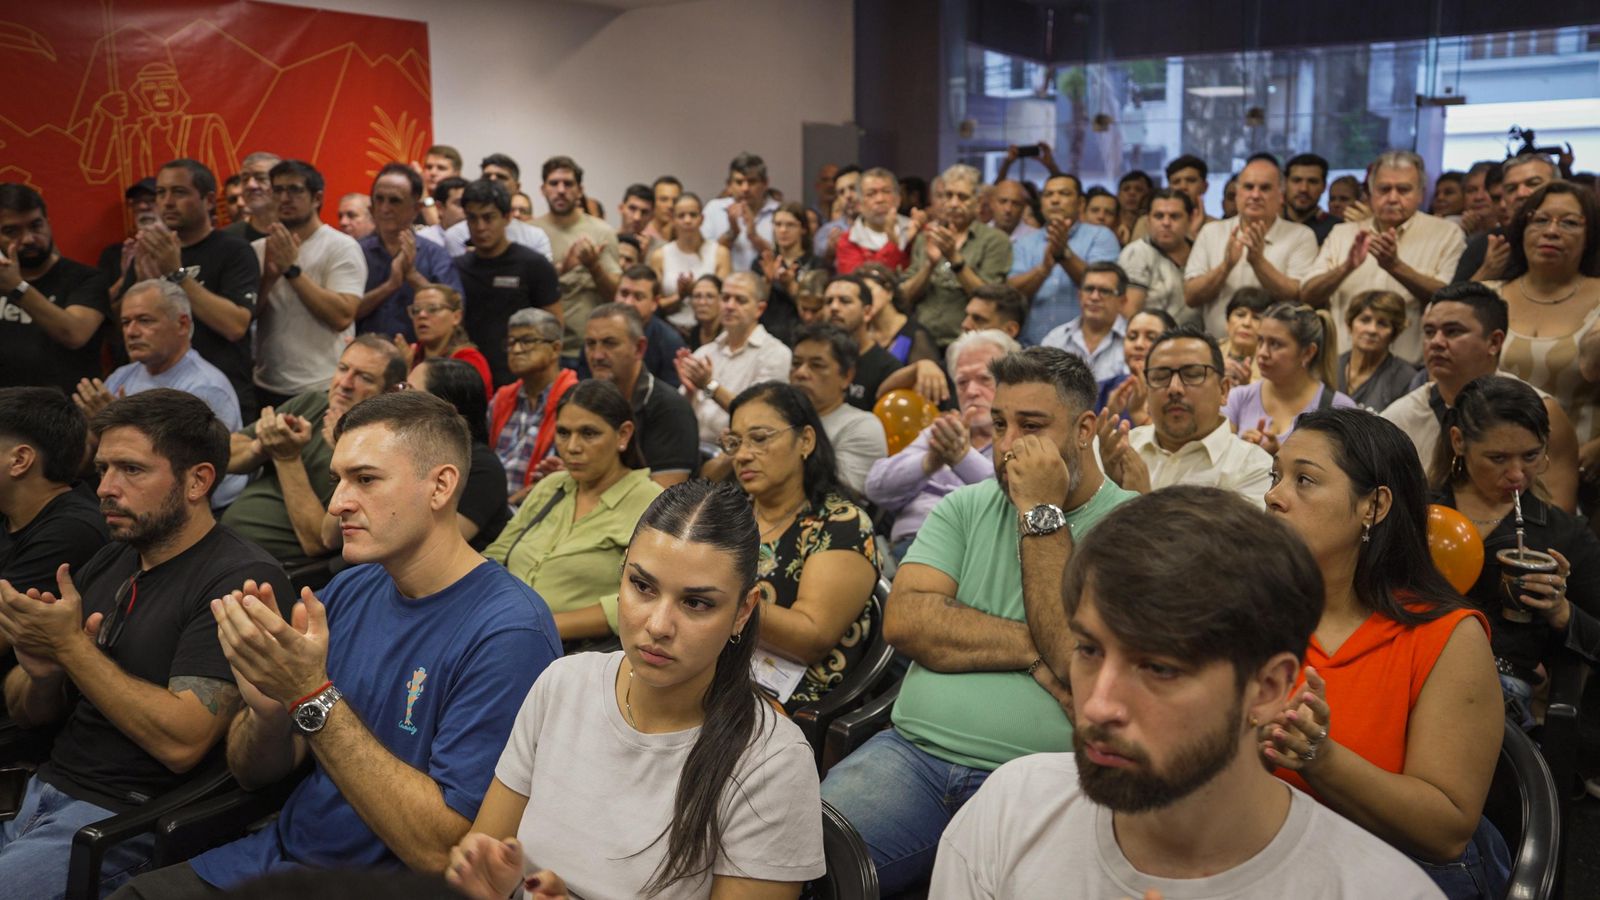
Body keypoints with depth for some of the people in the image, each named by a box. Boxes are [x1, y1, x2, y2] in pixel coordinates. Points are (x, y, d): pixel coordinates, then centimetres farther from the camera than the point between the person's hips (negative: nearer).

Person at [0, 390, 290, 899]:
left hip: (124, 820, -7)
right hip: (41, 790, 7)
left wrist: (70, 647, -18)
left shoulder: (242, 581, -15)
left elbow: (183, 741, -21)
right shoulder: (107, 564, 10)